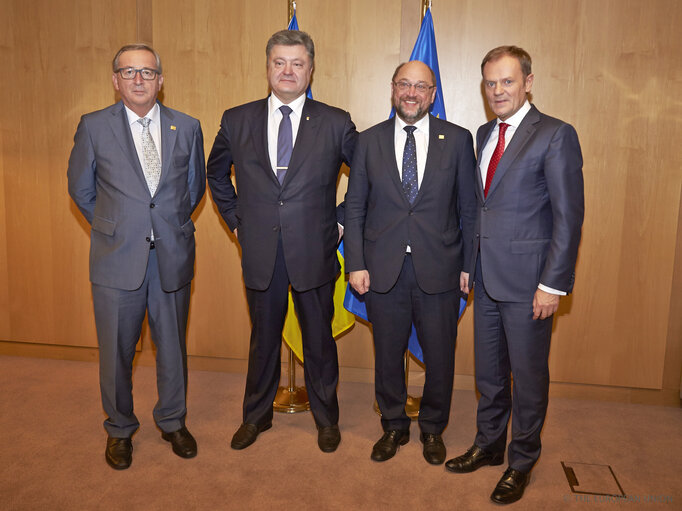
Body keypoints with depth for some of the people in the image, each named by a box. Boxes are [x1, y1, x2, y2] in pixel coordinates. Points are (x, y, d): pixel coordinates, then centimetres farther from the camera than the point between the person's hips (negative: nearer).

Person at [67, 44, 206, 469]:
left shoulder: (187, 128, 4)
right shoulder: (94, 127, 0)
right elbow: (81, 188, 9)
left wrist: (171, 224, 10)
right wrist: (113, 228, 8)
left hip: (172, 257, 2)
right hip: (117, 258, -1)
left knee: (173, 345, 13)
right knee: (117, 350, 9)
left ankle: (173, 421, 34)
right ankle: (120, 429, 31)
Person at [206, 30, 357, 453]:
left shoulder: (335, 123, -2)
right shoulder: (237, 120, 3)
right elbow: (216, 173, 18)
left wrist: (343, 219, 2)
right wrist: (236, 220, 10)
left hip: (314, 252, -1)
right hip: (260, 252, 2)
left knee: (319, 339, 12)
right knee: (263, 338, 16)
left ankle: (327, 419, 32)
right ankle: (256, 416, 36)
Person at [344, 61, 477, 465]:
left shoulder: (458, 140, 2)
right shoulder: (370, 141, 4)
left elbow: (469, 208, 3)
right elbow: (355, 208, 4)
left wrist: (469, 265, -1)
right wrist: (356, 264, -2)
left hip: (439, 270, 0)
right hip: (383, 269, 1)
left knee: (440, 356, 11)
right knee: (388, 355, 13)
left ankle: (433, 428, 35)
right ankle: (394, 427, 35)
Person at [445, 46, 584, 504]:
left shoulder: (555, 135, -9)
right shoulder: (484, 135, 12)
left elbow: (569, 216, -13)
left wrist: (553, 284, -16)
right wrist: (468, 263, 11)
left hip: (527, 279, -6)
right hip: (486, 277, 6)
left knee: (528, 375, 8)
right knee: (489, 371, 18)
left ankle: (522, 461, 28)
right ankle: (489, 445, 37)